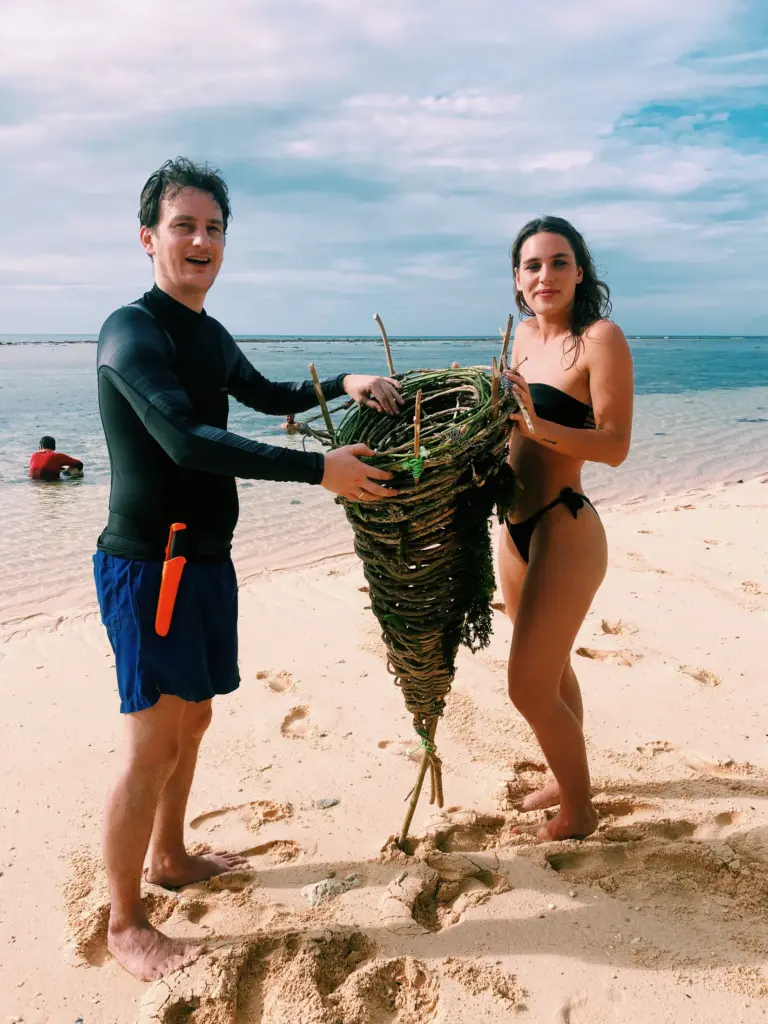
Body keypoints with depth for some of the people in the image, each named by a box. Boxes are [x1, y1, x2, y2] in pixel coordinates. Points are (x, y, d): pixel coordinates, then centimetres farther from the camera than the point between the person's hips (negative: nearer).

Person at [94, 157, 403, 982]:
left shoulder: (209, 336, 13)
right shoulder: (132, 331, -15)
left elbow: (270, 397, 29)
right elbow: (186, 440, -29)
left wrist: (343, 382, 11)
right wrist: (320, 468, -30)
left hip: (205, 559, 9)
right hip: (146, 564, -9)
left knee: (191, 719, 18)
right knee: (152, 743, -4)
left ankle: (171, 858, 38)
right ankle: (124, 925, 12)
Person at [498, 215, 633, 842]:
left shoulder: (601, 338, -15)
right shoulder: (525, 334, 8)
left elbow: (615, 446, -21)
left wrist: (539, 425, -33)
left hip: (565, 532, -8)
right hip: (517, 528, 8)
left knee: (530, 689, -2)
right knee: (552, 671, 22)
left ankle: (579, 813, 21)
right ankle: (569, 780, 43)